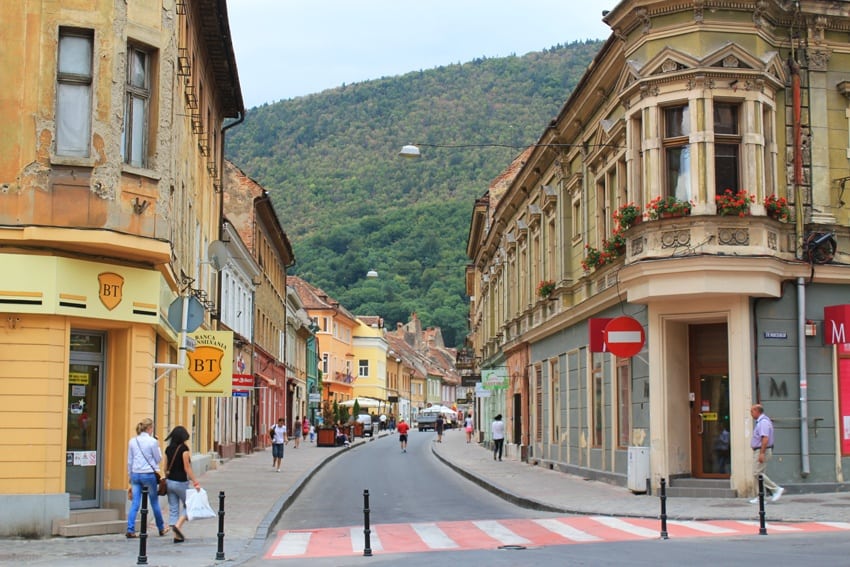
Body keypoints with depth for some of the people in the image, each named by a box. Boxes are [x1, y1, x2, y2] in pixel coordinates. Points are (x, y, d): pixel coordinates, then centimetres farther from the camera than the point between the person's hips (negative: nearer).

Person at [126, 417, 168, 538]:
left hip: (135, 474, 4)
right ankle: (161, 529, 23)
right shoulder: (152, 441, -10)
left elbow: (129, 461, 11)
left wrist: (130, 477, 19)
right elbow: (158, 459, -2)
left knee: (135, 503, 3)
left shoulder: (132, 441, 5)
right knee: (155, 503, 10)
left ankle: (130, 530, -6)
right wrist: (158, 446, 8)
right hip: (149, 474, -4)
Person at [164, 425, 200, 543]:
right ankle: (178, 525, -10)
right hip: (181, 482, -6)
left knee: (173, 508, 7)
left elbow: (165, 468, 11)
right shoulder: (184, 448, -12)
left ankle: (177, 536, 7)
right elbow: (187, 468, -15)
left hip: (170, 481, 6)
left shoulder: (168, 449, 6)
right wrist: (195, 481, -12)